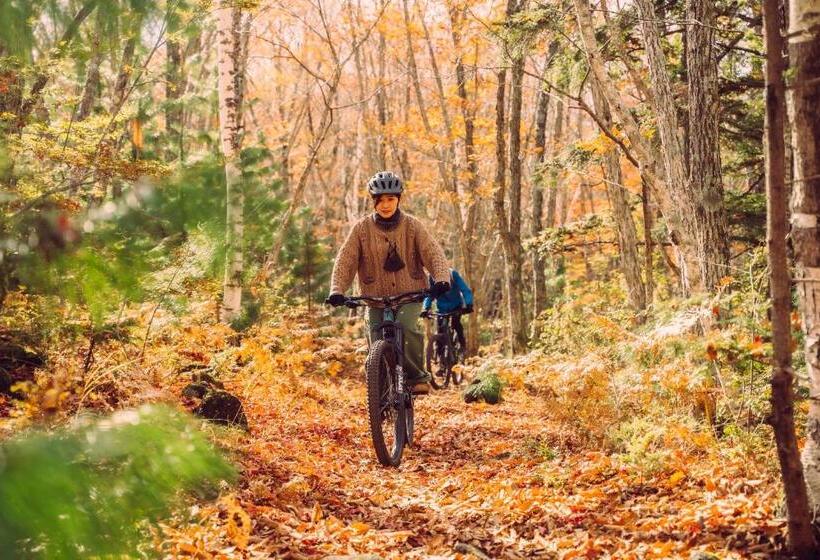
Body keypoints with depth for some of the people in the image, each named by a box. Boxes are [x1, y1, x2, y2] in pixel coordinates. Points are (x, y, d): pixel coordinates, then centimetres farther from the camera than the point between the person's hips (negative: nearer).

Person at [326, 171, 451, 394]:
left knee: (407, 326, -30)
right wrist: (337, 290, -21)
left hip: (410, 294, -1)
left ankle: (417, 376, -10)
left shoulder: (412, 225, -2)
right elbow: (345, 261, -5)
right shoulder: (362, 228, -2)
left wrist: (442, 279, -29)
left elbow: (434, 253, -10)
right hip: (376, 297, 1)